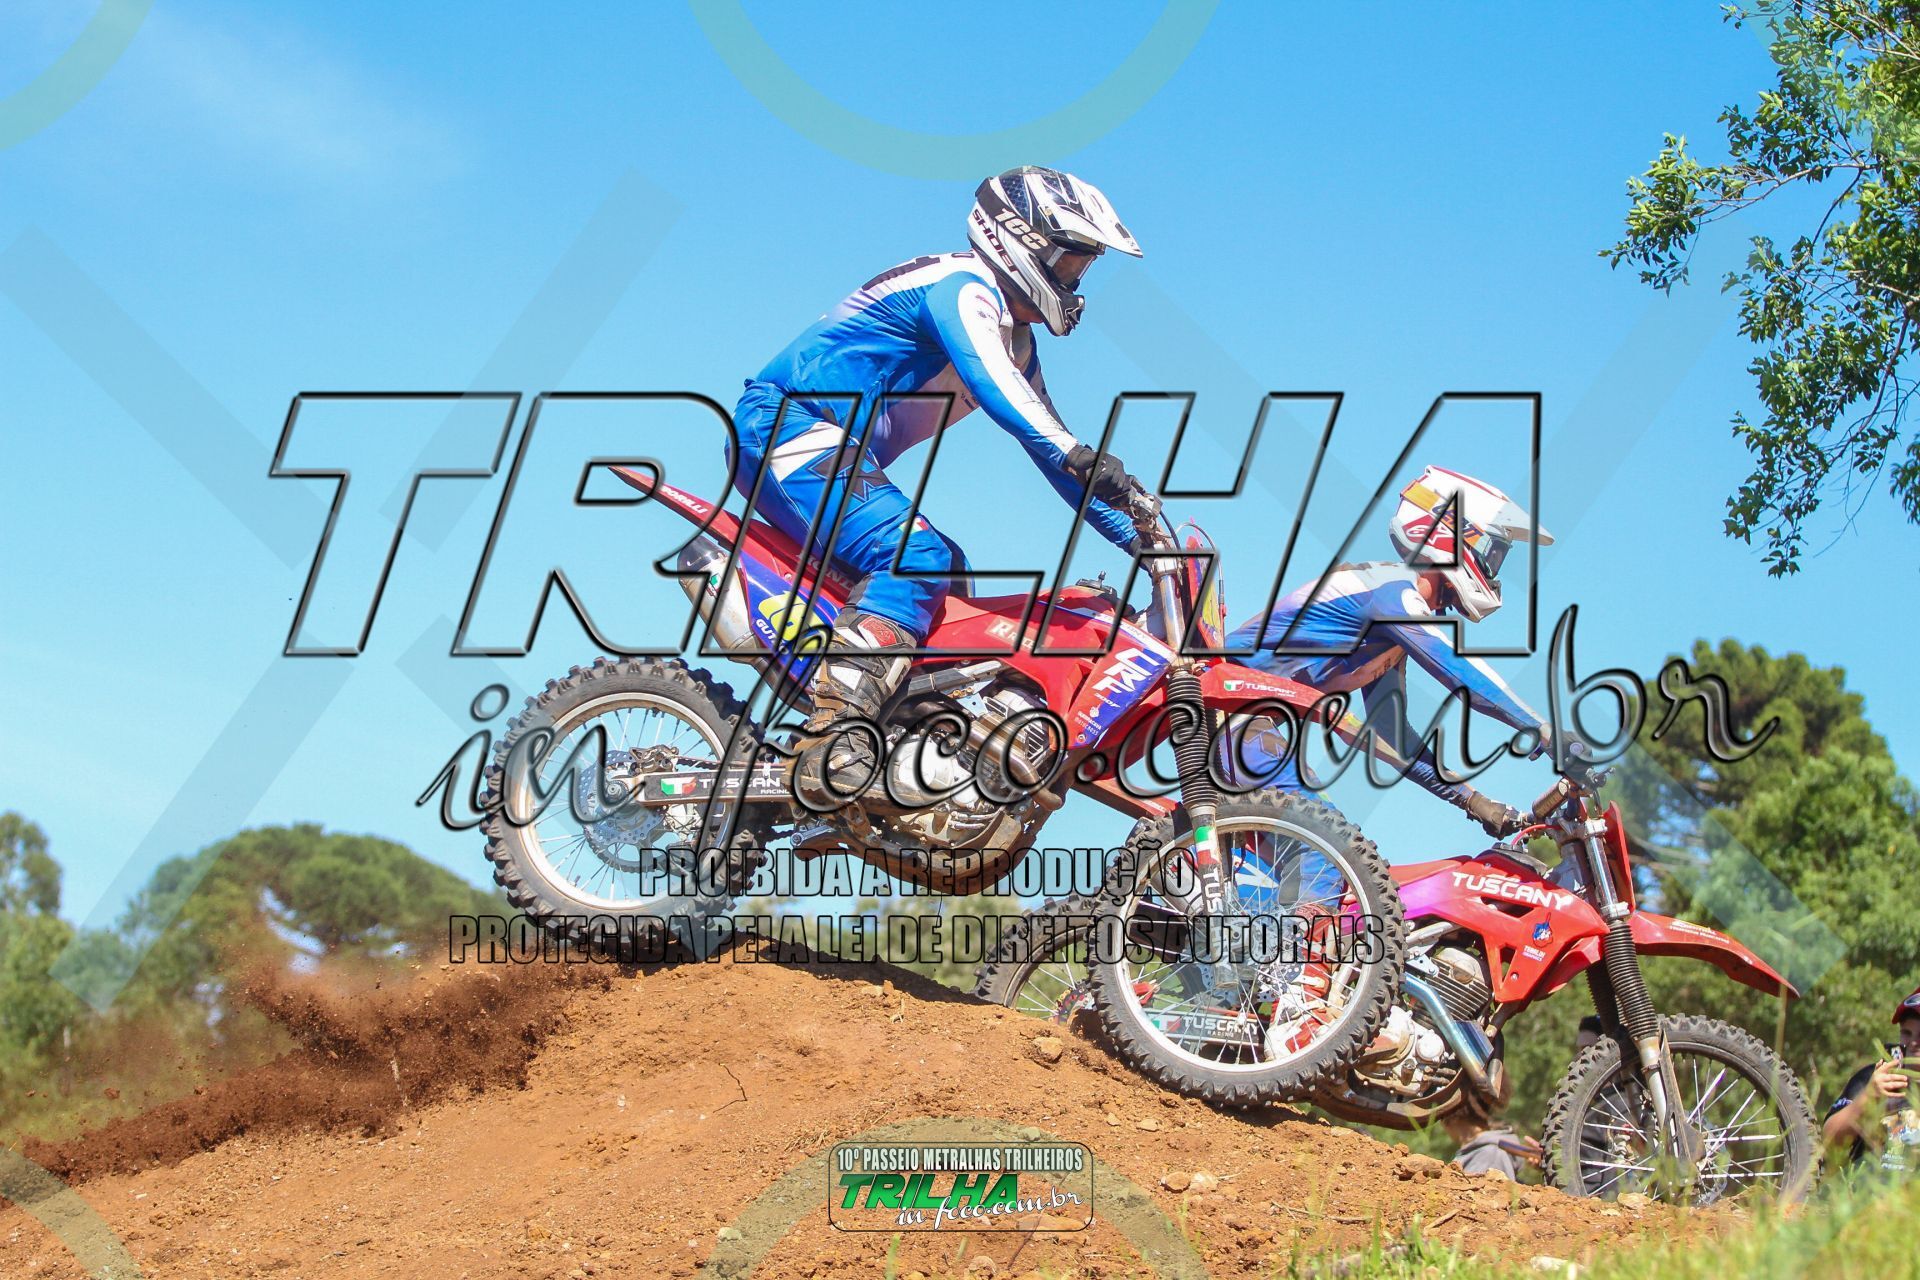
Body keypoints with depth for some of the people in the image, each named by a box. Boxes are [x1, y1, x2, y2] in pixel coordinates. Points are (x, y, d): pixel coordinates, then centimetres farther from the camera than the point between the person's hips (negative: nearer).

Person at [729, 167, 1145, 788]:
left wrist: (1138, 537, 19)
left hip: (843, 456, 11)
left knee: (947, 569, 14)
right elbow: (987, 379, -30)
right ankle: (831, 738, -39)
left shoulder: (1016, 341, 21)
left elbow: (1051, 451, 25)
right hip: (789, 425, -11)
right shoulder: (964, 287, -10)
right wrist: (1080, 457, -42)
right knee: (916, 558, -28)